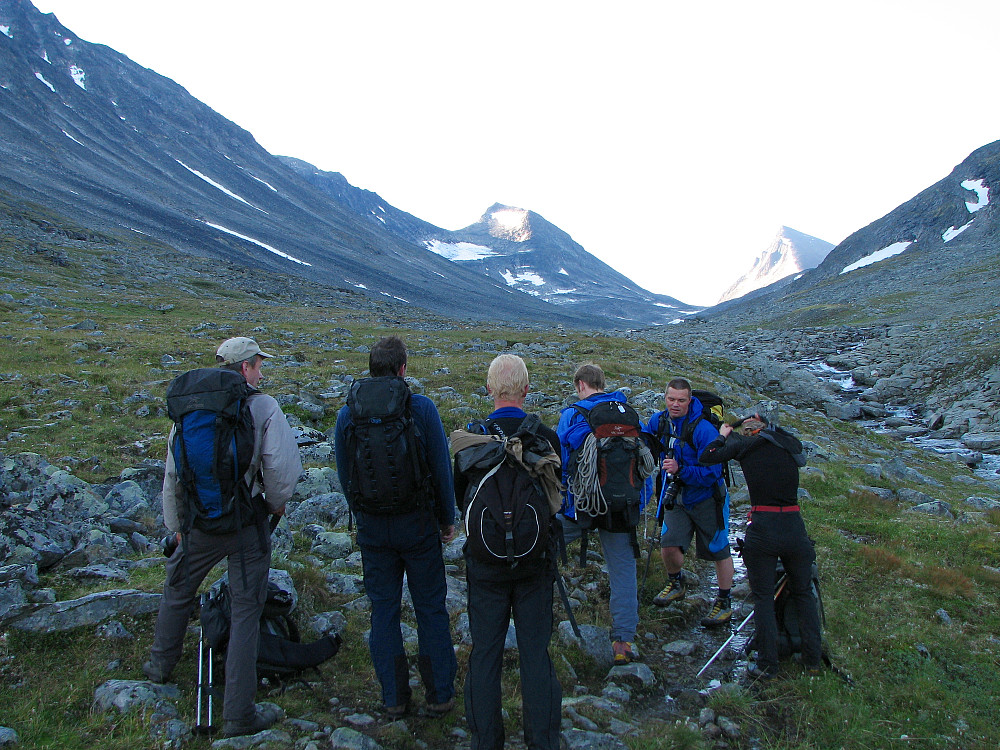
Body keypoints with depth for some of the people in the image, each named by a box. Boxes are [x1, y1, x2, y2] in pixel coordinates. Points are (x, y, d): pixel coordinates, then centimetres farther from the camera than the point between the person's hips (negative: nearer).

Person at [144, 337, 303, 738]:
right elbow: (283, 467, -20)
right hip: (247, 525, -4)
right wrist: (276, 503, 1)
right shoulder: (263, 406, -11)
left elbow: (173, 471, 9)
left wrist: (176, 525, 21)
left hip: (199, 522, 4)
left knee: (177, 591, 28)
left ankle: (161, 664, 51)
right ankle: (239, 714, 11)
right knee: (246, 611, 6)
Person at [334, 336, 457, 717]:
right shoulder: (421, 408, -11)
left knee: (383, 610, 13)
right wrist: (448, 518, 6)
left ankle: (394, 698, 21)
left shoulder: (347, 414, -3)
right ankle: (439, 694, 19)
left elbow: (344, 475, 5)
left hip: (372, 528, 2)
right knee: (430, 608, 10)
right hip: (418, 524, -2)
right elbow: (441, 467, -7)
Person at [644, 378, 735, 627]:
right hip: (675, 495, 4)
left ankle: (724, 604, 26)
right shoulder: (658, 421, -7)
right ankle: (676, 584, 25)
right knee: (668, 546, -7)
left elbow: (711, 473, -26)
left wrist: (680, 470, -37)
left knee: (719, 551, 7)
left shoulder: (704, 430, -24)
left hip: (706, 497, -4)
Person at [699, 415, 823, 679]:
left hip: (762, 528, -3)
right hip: (794, 527, 3)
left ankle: (767, 665, 11)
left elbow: (707, 457, 2)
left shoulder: (744, 446, -1)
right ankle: (813, 659, 24)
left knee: (763, 596, 9)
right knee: (803, 593, 20)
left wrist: (723, 435, 22)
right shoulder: (791, 444, 9)